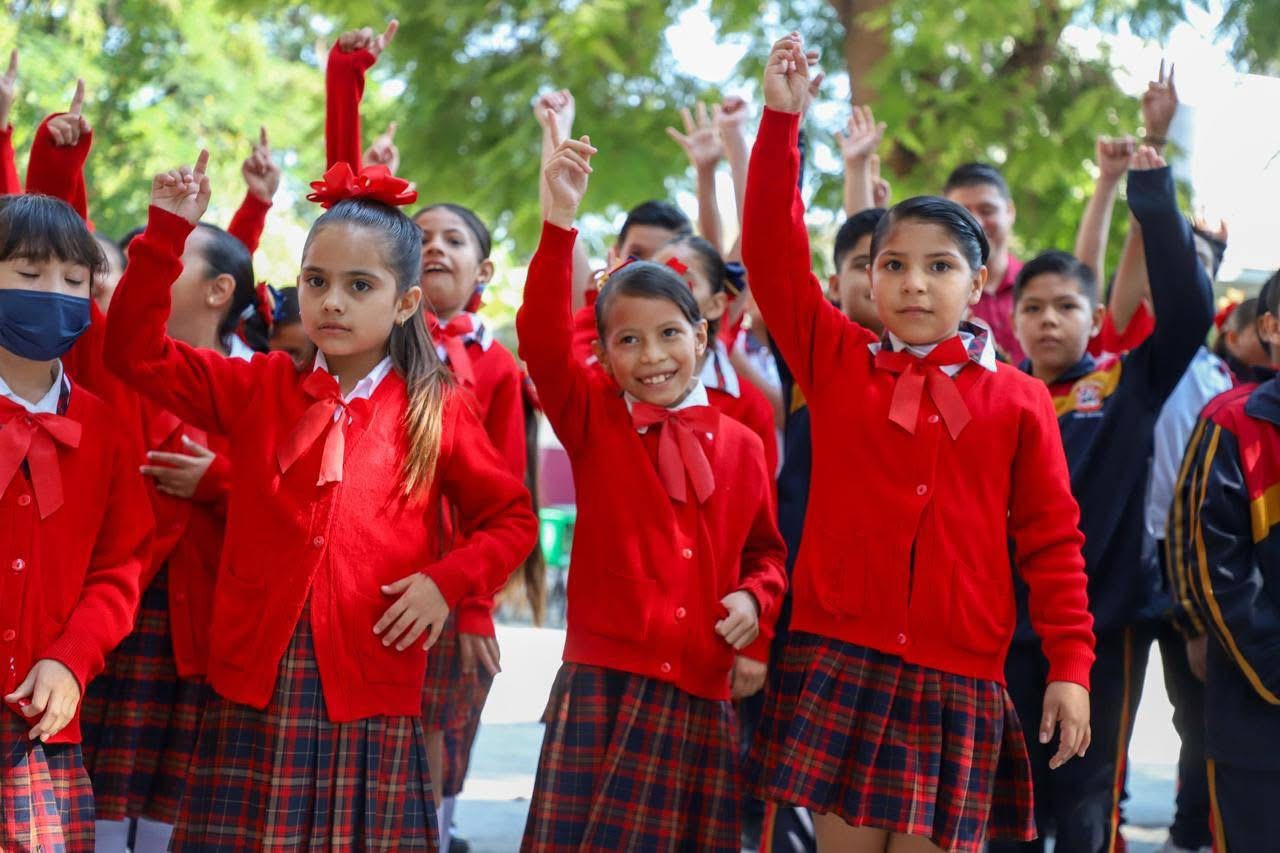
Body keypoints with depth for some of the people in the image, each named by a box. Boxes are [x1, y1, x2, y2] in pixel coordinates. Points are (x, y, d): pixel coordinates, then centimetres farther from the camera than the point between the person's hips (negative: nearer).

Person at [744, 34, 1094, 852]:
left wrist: (1071, 665, -2)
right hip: (838, 658, 0)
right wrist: (782, 120, -7)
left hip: (958, 675, 0)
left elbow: (1052, 539, 5)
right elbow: (775, 256, -1)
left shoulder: (1017, 400, 4)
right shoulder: (835, 360, 6)